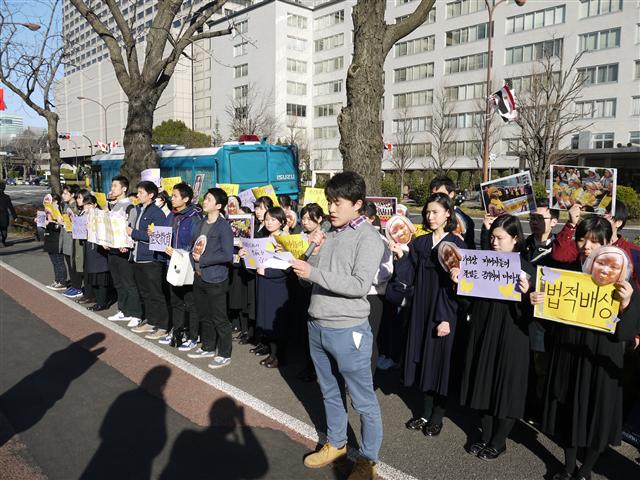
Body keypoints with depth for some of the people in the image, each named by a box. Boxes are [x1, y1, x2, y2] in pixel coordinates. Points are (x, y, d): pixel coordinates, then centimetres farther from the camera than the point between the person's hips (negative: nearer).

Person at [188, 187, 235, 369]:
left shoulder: (223, 227, -14)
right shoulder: (202, 223, 8)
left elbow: (228, 255, -20)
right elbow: (194, 243, 20)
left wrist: (203, 259, -16)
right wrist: (194, 256, 0)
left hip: (215, 280, -8)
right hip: (199, 277, 8)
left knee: (219, 319, 2)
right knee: (204, 316, 19)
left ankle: (224, 354, 14)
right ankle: (208, 348, 34)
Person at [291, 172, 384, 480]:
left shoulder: (368, 238, -13)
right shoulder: (330, 233, 8)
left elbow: (359, 285, -24)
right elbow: (311, 276, 11)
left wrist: (314, 272, -23)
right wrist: (314, 253, -6)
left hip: (348, 330, -7)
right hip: (317, 326, 7)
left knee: (363, 401, 7)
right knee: (329, 392, 22)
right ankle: (336, 444, 41)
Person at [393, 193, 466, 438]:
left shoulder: (456, 245, -8)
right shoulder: (419, 243, 5)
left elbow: (457, 283, -11)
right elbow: (409, 278, 3)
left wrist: (447, 318, -16)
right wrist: (400, 255, -13)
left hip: (445, 312, -4)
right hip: (421, 310, 5)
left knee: (440, 361, 5)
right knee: (423, 359, 11)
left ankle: (437, 416, 21)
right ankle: (425, 412, 27)